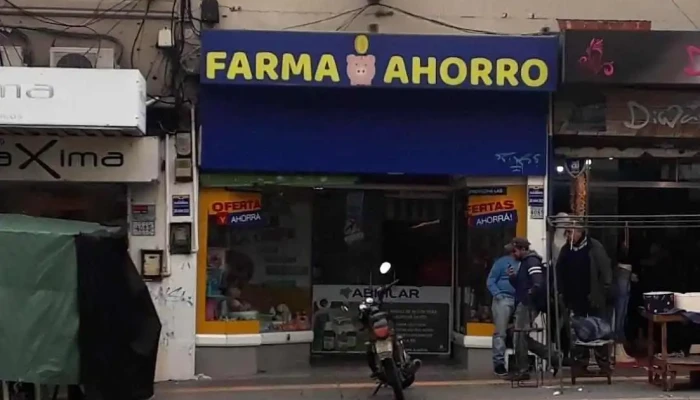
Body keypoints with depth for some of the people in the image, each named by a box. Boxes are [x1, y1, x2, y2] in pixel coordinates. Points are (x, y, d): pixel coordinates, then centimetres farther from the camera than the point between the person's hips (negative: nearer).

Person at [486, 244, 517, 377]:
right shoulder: (502, 262, 1)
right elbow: (490, 281, 0)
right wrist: (498, 295, -13)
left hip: (519, 301, 4)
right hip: (503, 299, -4)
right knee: (500, 333, -5)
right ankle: (499, 363, -2)